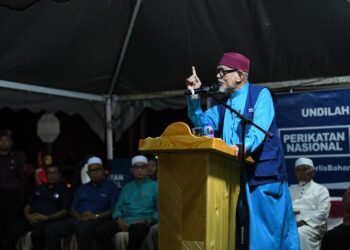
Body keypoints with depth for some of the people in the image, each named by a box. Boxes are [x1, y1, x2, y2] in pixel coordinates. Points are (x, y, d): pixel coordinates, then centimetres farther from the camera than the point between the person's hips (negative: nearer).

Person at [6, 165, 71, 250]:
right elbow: (28, 205, 23)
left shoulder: (63, 190, 10)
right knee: (13, 231, -23)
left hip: (49, 221, -5)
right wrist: (27, 215, 0)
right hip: (31, 219, 5)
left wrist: (46, 218, -12)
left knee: (36, 234, -37)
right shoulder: (39, 188, 26)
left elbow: (64, 212, 0)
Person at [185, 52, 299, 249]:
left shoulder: (261, 94, -3)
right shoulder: (223, 105, 18)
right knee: (236, 231, 5)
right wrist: (194, 95, -1)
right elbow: (201, 122, 11)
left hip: (263, 173, -6)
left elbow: (259, 128, -18)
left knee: (267, 229, -5)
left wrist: (244, 147, -37)